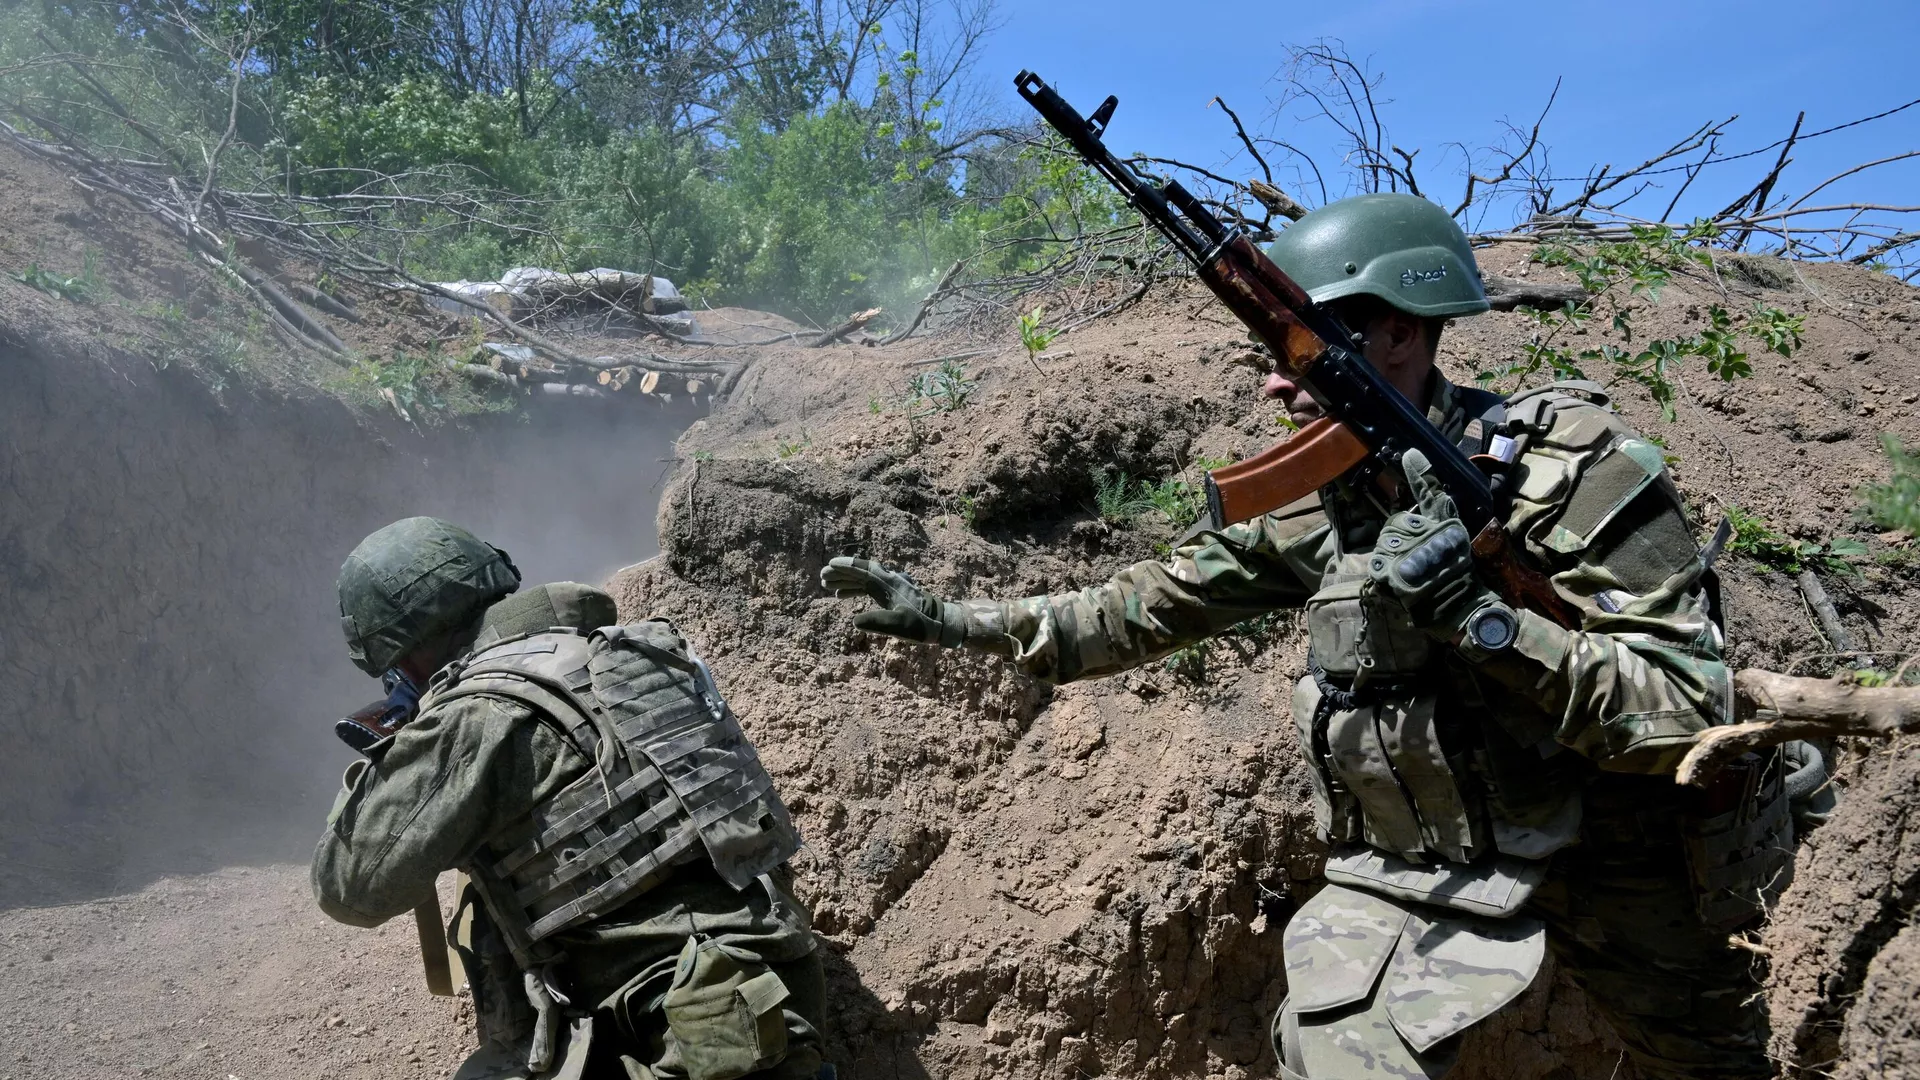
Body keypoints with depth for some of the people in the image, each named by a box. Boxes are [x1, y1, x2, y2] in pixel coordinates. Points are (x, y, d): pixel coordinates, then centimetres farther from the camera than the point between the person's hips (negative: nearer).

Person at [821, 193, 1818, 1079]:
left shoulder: (1572, 466, -21)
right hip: (1421, 866, 3)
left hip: (1620, 854, -2)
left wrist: (1485, 620, -35)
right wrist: (954, 620, -2)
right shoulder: (1316, 498, -6)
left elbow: (1685, 717, -23)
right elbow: (1158, 604, 3)